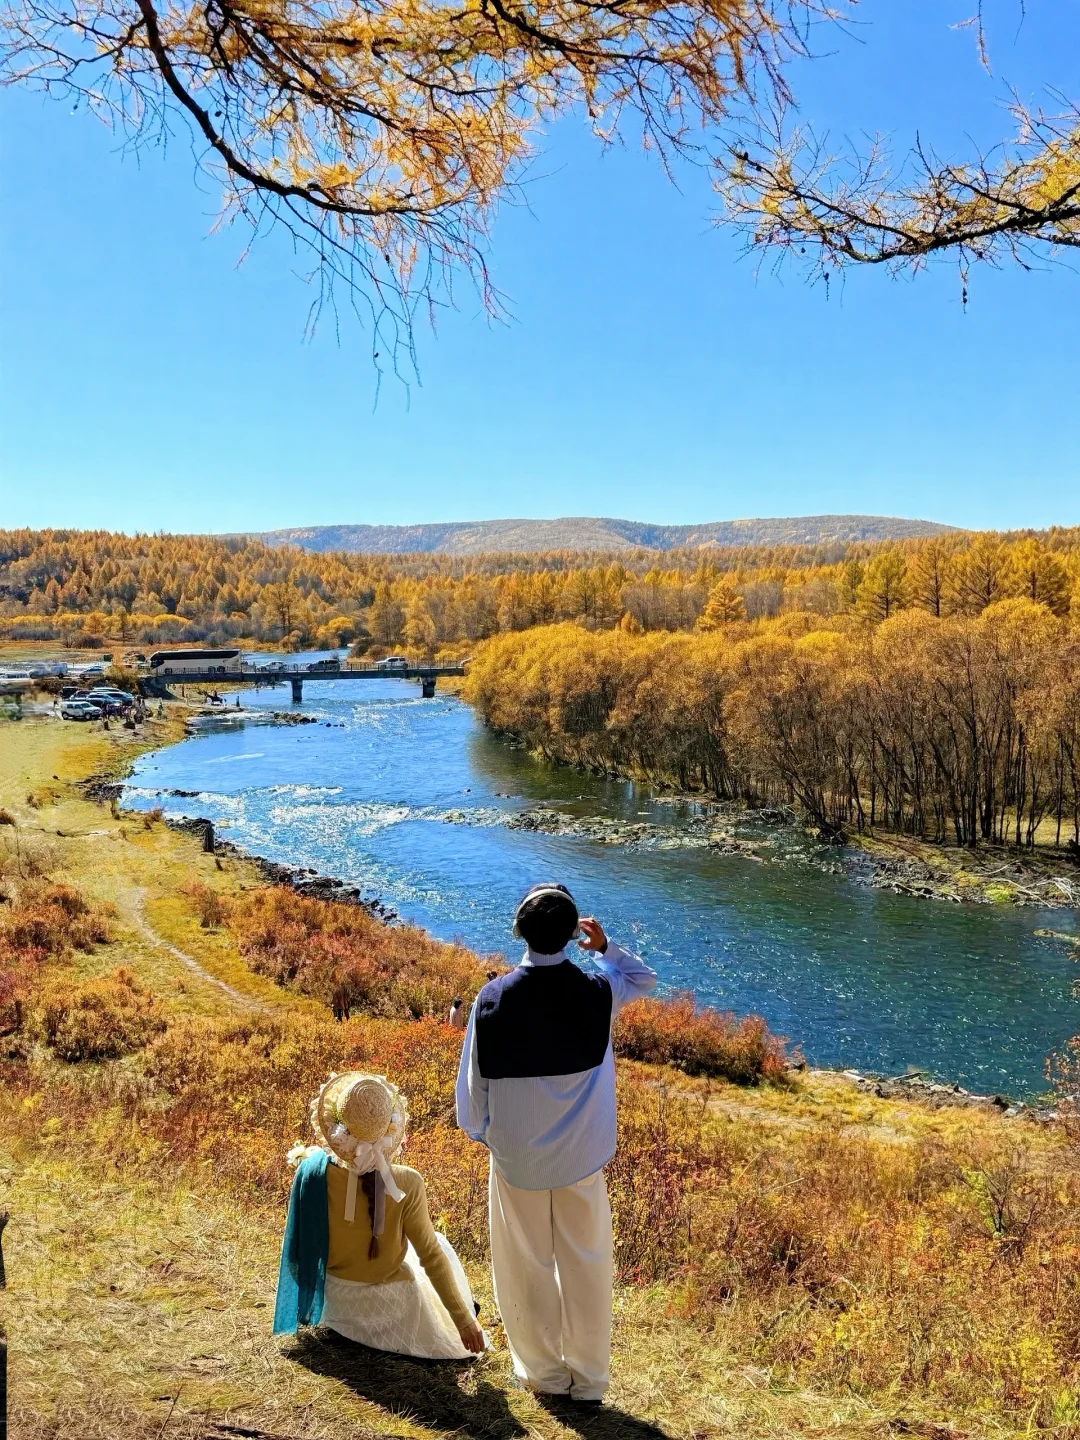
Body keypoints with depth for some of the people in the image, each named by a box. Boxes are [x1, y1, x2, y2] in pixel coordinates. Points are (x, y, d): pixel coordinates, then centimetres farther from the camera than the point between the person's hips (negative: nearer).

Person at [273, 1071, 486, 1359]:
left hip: (334, 1301, 3)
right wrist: (464, 1320, -8)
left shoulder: (312, 1172, -22)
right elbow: (431, 1257, -20)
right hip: (392, 1307, -3)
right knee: (439, 1244, 27)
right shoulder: (406, 1185, -29)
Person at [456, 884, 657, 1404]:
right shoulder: (597, 991, -16)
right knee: (585, 1264, 16)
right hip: (582, 1155, 1)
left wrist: (482, 1130, 10)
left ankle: (543, 1371, 32)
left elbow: (475, 1079, -6)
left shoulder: (493, 997, -18)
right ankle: (588, 1379, 28)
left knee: (527, 1266, 17)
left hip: (516, 1156, 0)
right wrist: (605, 947, 6)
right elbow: (645, 978, 8)